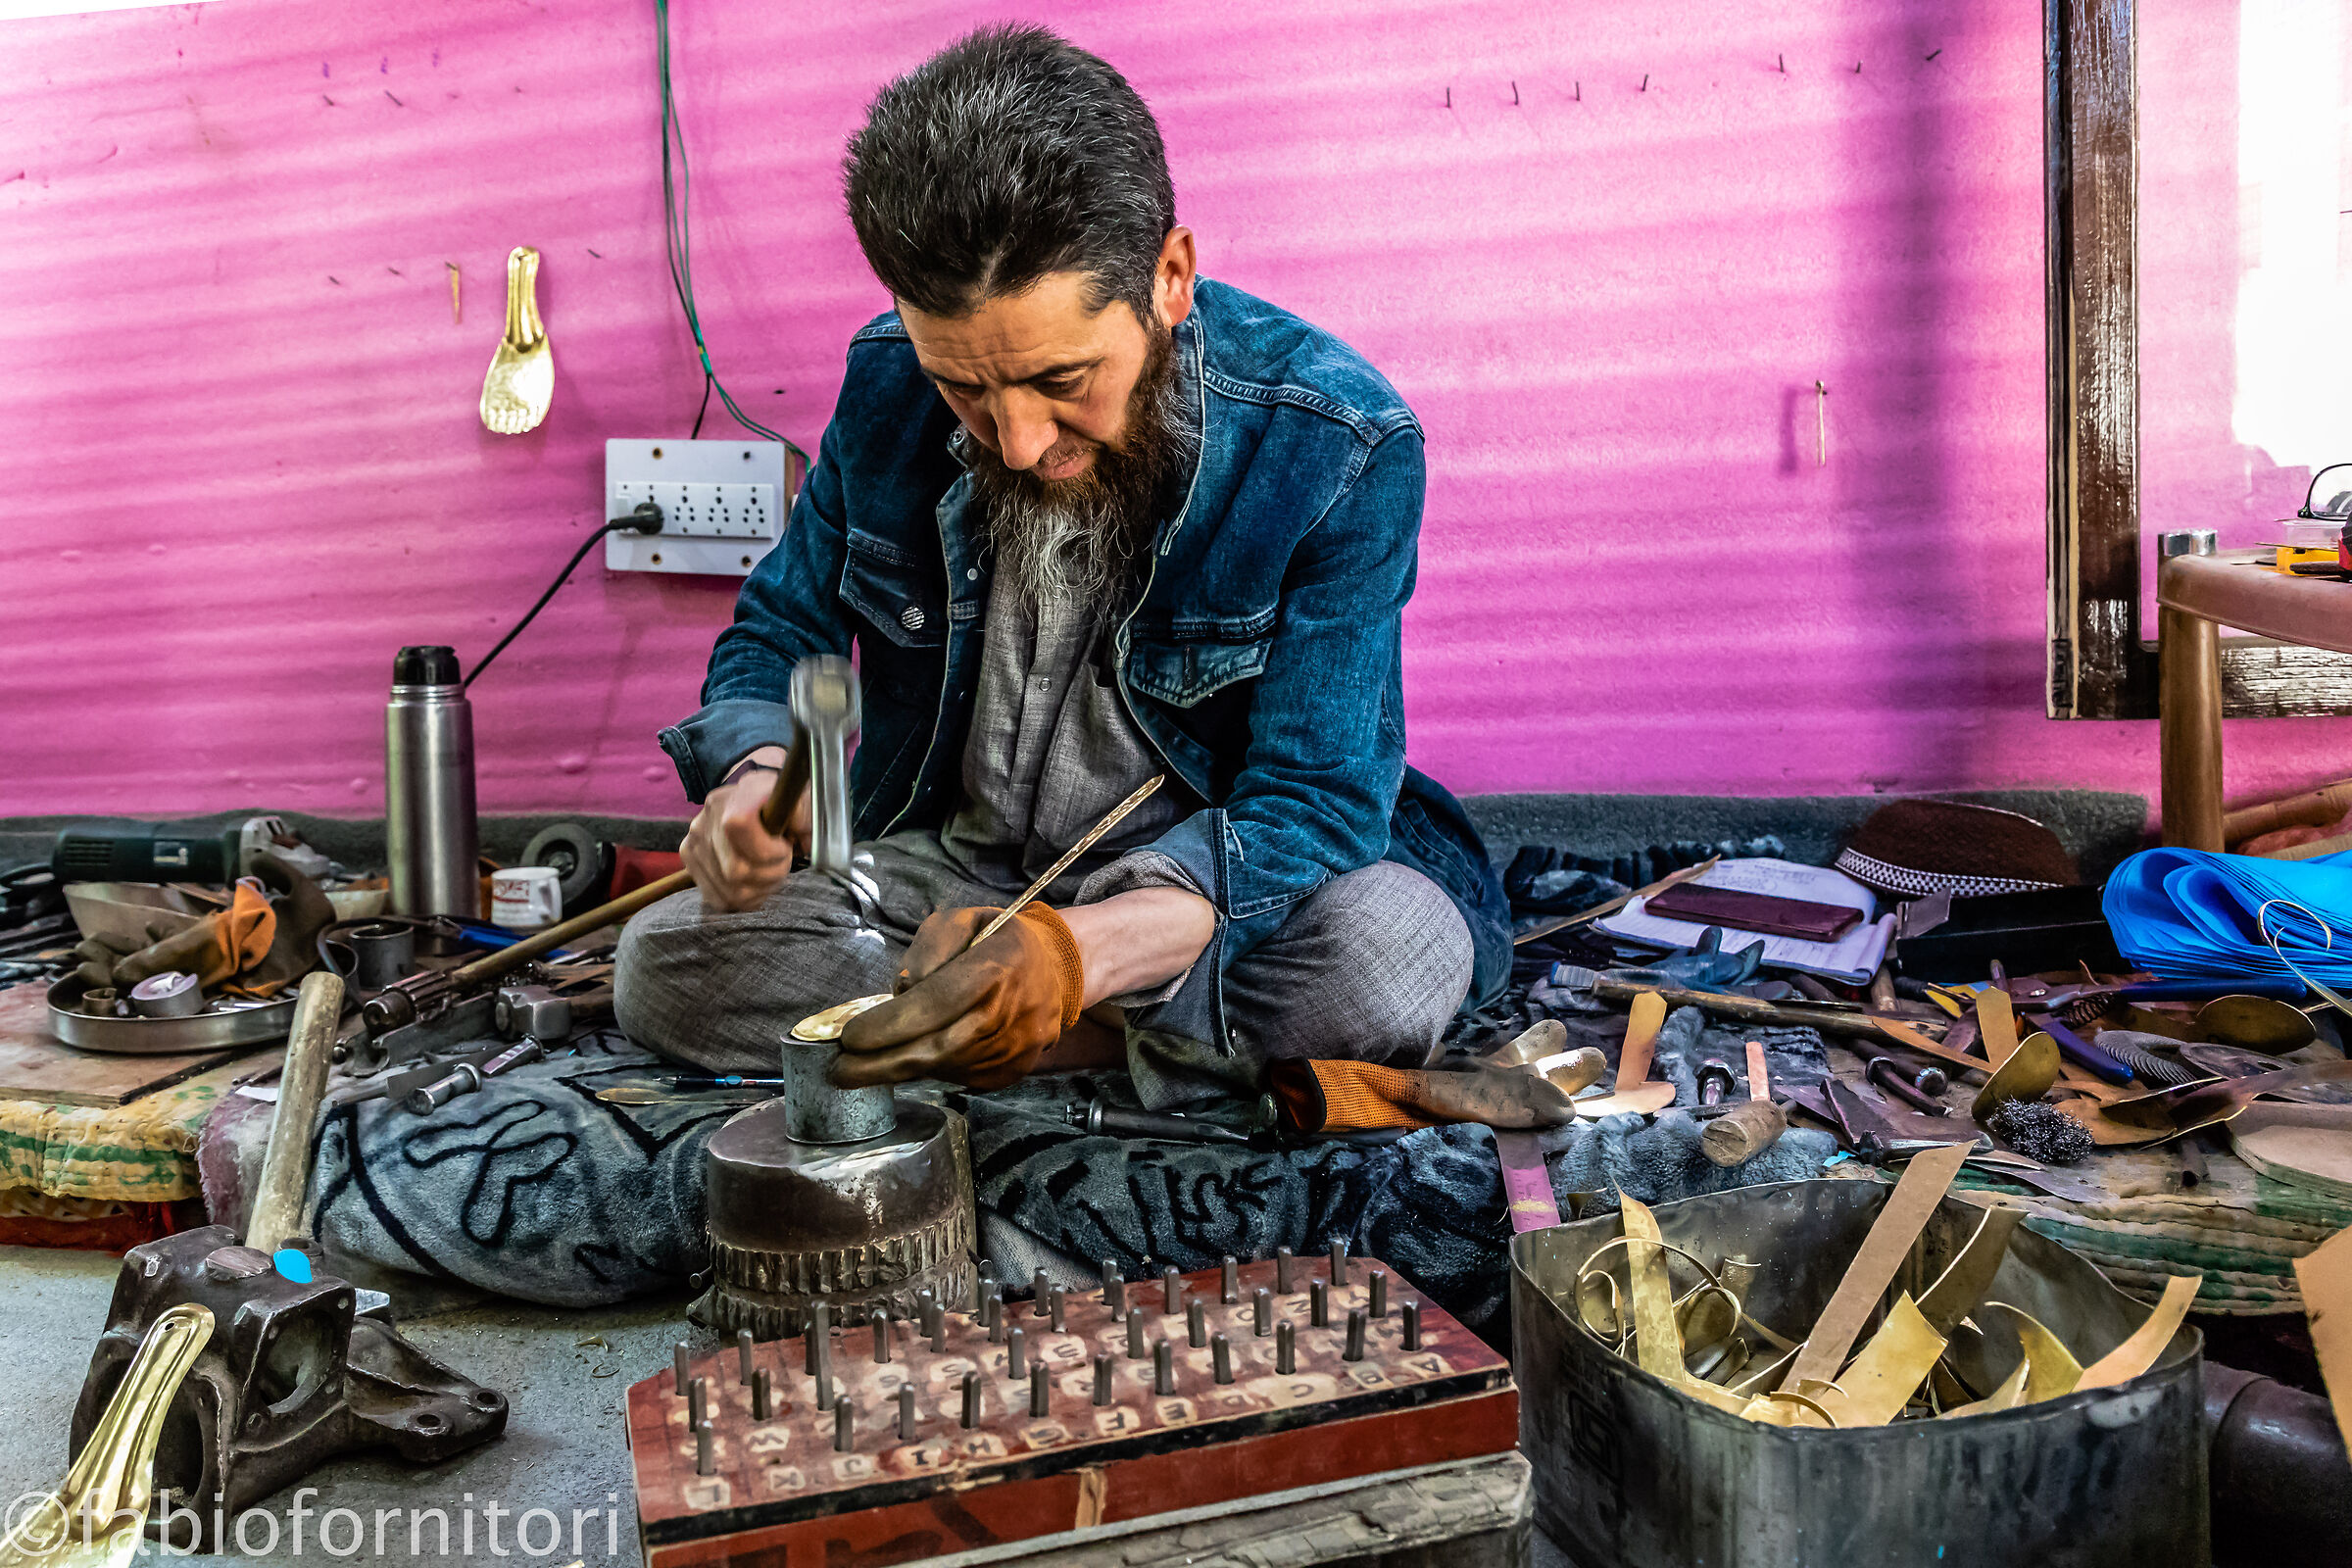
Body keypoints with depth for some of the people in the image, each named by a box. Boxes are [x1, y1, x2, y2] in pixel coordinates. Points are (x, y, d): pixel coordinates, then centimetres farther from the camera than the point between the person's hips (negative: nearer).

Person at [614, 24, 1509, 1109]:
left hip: (1202, 872, -4)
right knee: (663, 962, -18)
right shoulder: (887, 387, -9)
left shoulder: (1339, 443, -21)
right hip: (946, 855, 5)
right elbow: (775, 633, 6)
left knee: (1393, 951, -35)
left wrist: (1077, 951, -41)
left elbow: (1311, 803, -22)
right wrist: (758, 772, -20)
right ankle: (1160, 1033, -15)